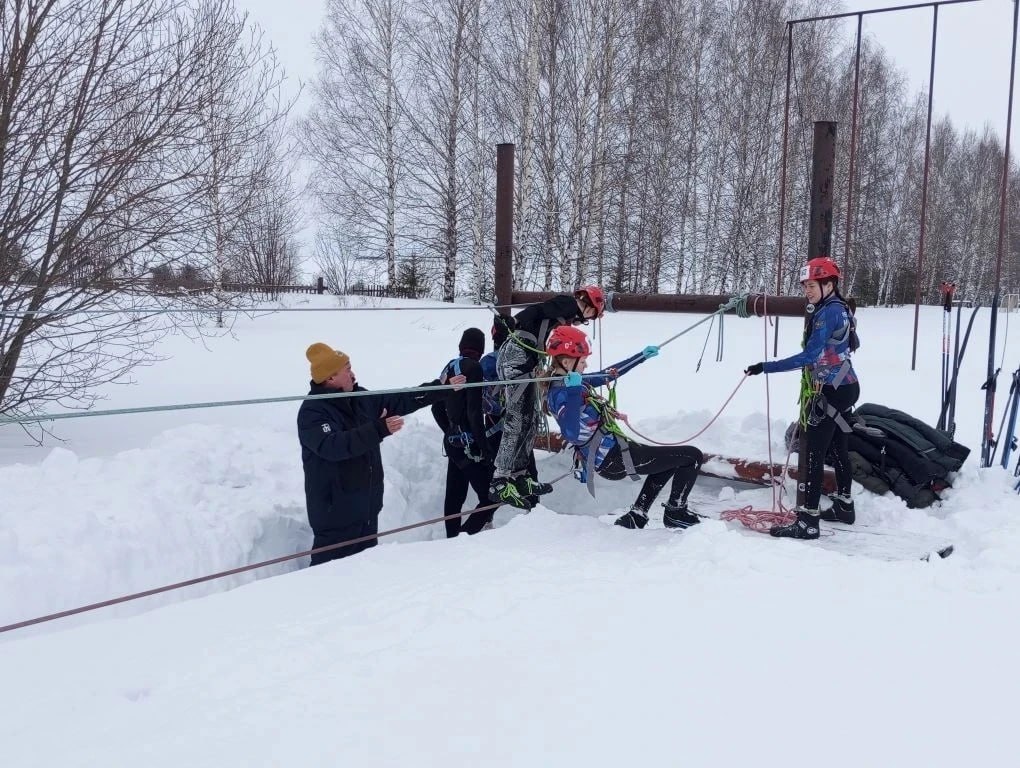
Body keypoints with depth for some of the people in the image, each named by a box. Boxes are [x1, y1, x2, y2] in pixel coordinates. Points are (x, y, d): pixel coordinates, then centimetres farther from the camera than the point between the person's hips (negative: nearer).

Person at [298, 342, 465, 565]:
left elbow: (401, 401, 15)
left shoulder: (361, 398, 6)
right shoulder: (312, 412, -18)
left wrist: (443, 388, 14)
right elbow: (333, 445, -34)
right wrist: (379, 430, -40)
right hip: (336, 509, -8)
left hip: (367, 504, 8)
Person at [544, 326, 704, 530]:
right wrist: (573, 391, -45)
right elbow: (571, 434, -38)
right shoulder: (560, 393, -21)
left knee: (670, 460, 33)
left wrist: (642, 356, 27)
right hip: (613, 460, -10)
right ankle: (676, 513, 16)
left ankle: (637, 516, 23)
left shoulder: (573, 383, 8)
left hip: (610, 452, 10)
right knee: (692, 456, -2)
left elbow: (609, 374, 21)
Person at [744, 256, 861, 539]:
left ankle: (807, 522, -10)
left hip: (833, 391, -10)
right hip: (843, 387, 10)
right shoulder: (837, 308, 12)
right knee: (838, 449, 20)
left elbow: (809, 356, -26)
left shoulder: (829, 313, -19)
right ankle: (844, 506, 33)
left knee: (814, 455, -10)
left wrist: (765, 367, -28)